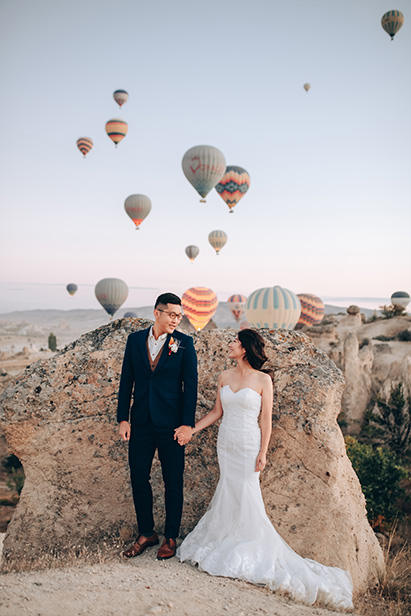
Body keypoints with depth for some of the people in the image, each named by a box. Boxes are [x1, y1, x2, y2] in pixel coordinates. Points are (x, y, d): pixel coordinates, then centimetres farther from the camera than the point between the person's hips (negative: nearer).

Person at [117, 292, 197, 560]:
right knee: (139, 478, 11)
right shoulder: (135, 339, 3)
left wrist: (187, 423, -11)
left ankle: (171, 537, 26)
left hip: (171, 424, -3)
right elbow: (126, 381, 6)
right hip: (140, 423, 3)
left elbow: (191, 385, -6)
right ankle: (146, 533, 31)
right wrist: (123, 418, 2)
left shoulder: (185, 343, -5)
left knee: (173, 482, 9)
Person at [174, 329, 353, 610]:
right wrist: (191, 431, 5)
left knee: (246, 495, -2)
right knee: (229, 492, 10)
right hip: (226, 443, 5)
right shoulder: (225, 377, 6)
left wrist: (263, 453, -10)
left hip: (249, 445, -4)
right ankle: (226, 544, 24)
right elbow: (217, 412, 10)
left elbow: (266, 419, -7)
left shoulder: (263, 380, -8)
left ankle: (253, 551, 14)